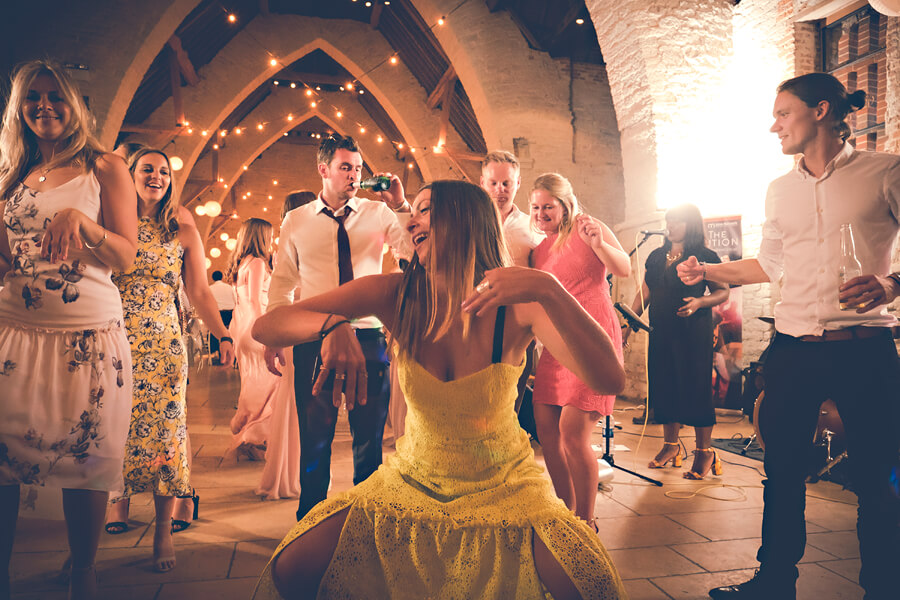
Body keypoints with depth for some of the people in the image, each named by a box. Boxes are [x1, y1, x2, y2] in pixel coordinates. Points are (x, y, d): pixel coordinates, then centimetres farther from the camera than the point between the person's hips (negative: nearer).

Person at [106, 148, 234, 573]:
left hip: (163, 342, -1)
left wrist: (223, 336, -4)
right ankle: (119, 500, 29)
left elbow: (199, 292, 5)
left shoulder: (183, 231, 7)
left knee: (163, 427, -3)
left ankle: (164, 531, 4)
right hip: (115, 340, 1)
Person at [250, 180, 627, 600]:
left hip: (502, 486, -1)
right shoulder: (395, 295, -13)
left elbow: (610, 380, -29)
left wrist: (549, 289, -41)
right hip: (413, 481, 2)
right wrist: (331, 325, -35)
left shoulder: (518, 304, -17)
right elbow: (266, 327, -14)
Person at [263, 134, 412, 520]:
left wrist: (401, 206, -16)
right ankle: (310, 516, 27)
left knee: (370, 434, 8)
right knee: (314, 434, 8)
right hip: (314, 337, 0)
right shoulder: (296, 221, 7)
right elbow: (282, 282, 11)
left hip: (369, 334, 0)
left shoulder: (379, 214, 5)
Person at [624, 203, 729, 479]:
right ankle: (671, 445, 21)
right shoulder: (656, 256, 13)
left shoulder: (705, 257, -1)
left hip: (694, 332, -5)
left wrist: (699, 302, -21)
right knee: (663, 386, 6)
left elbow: (722, 292, -2)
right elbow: (644, 293, 15)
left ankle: (704, 451, 6)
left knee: (695, 387, -5)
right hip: (661, 332, 5)